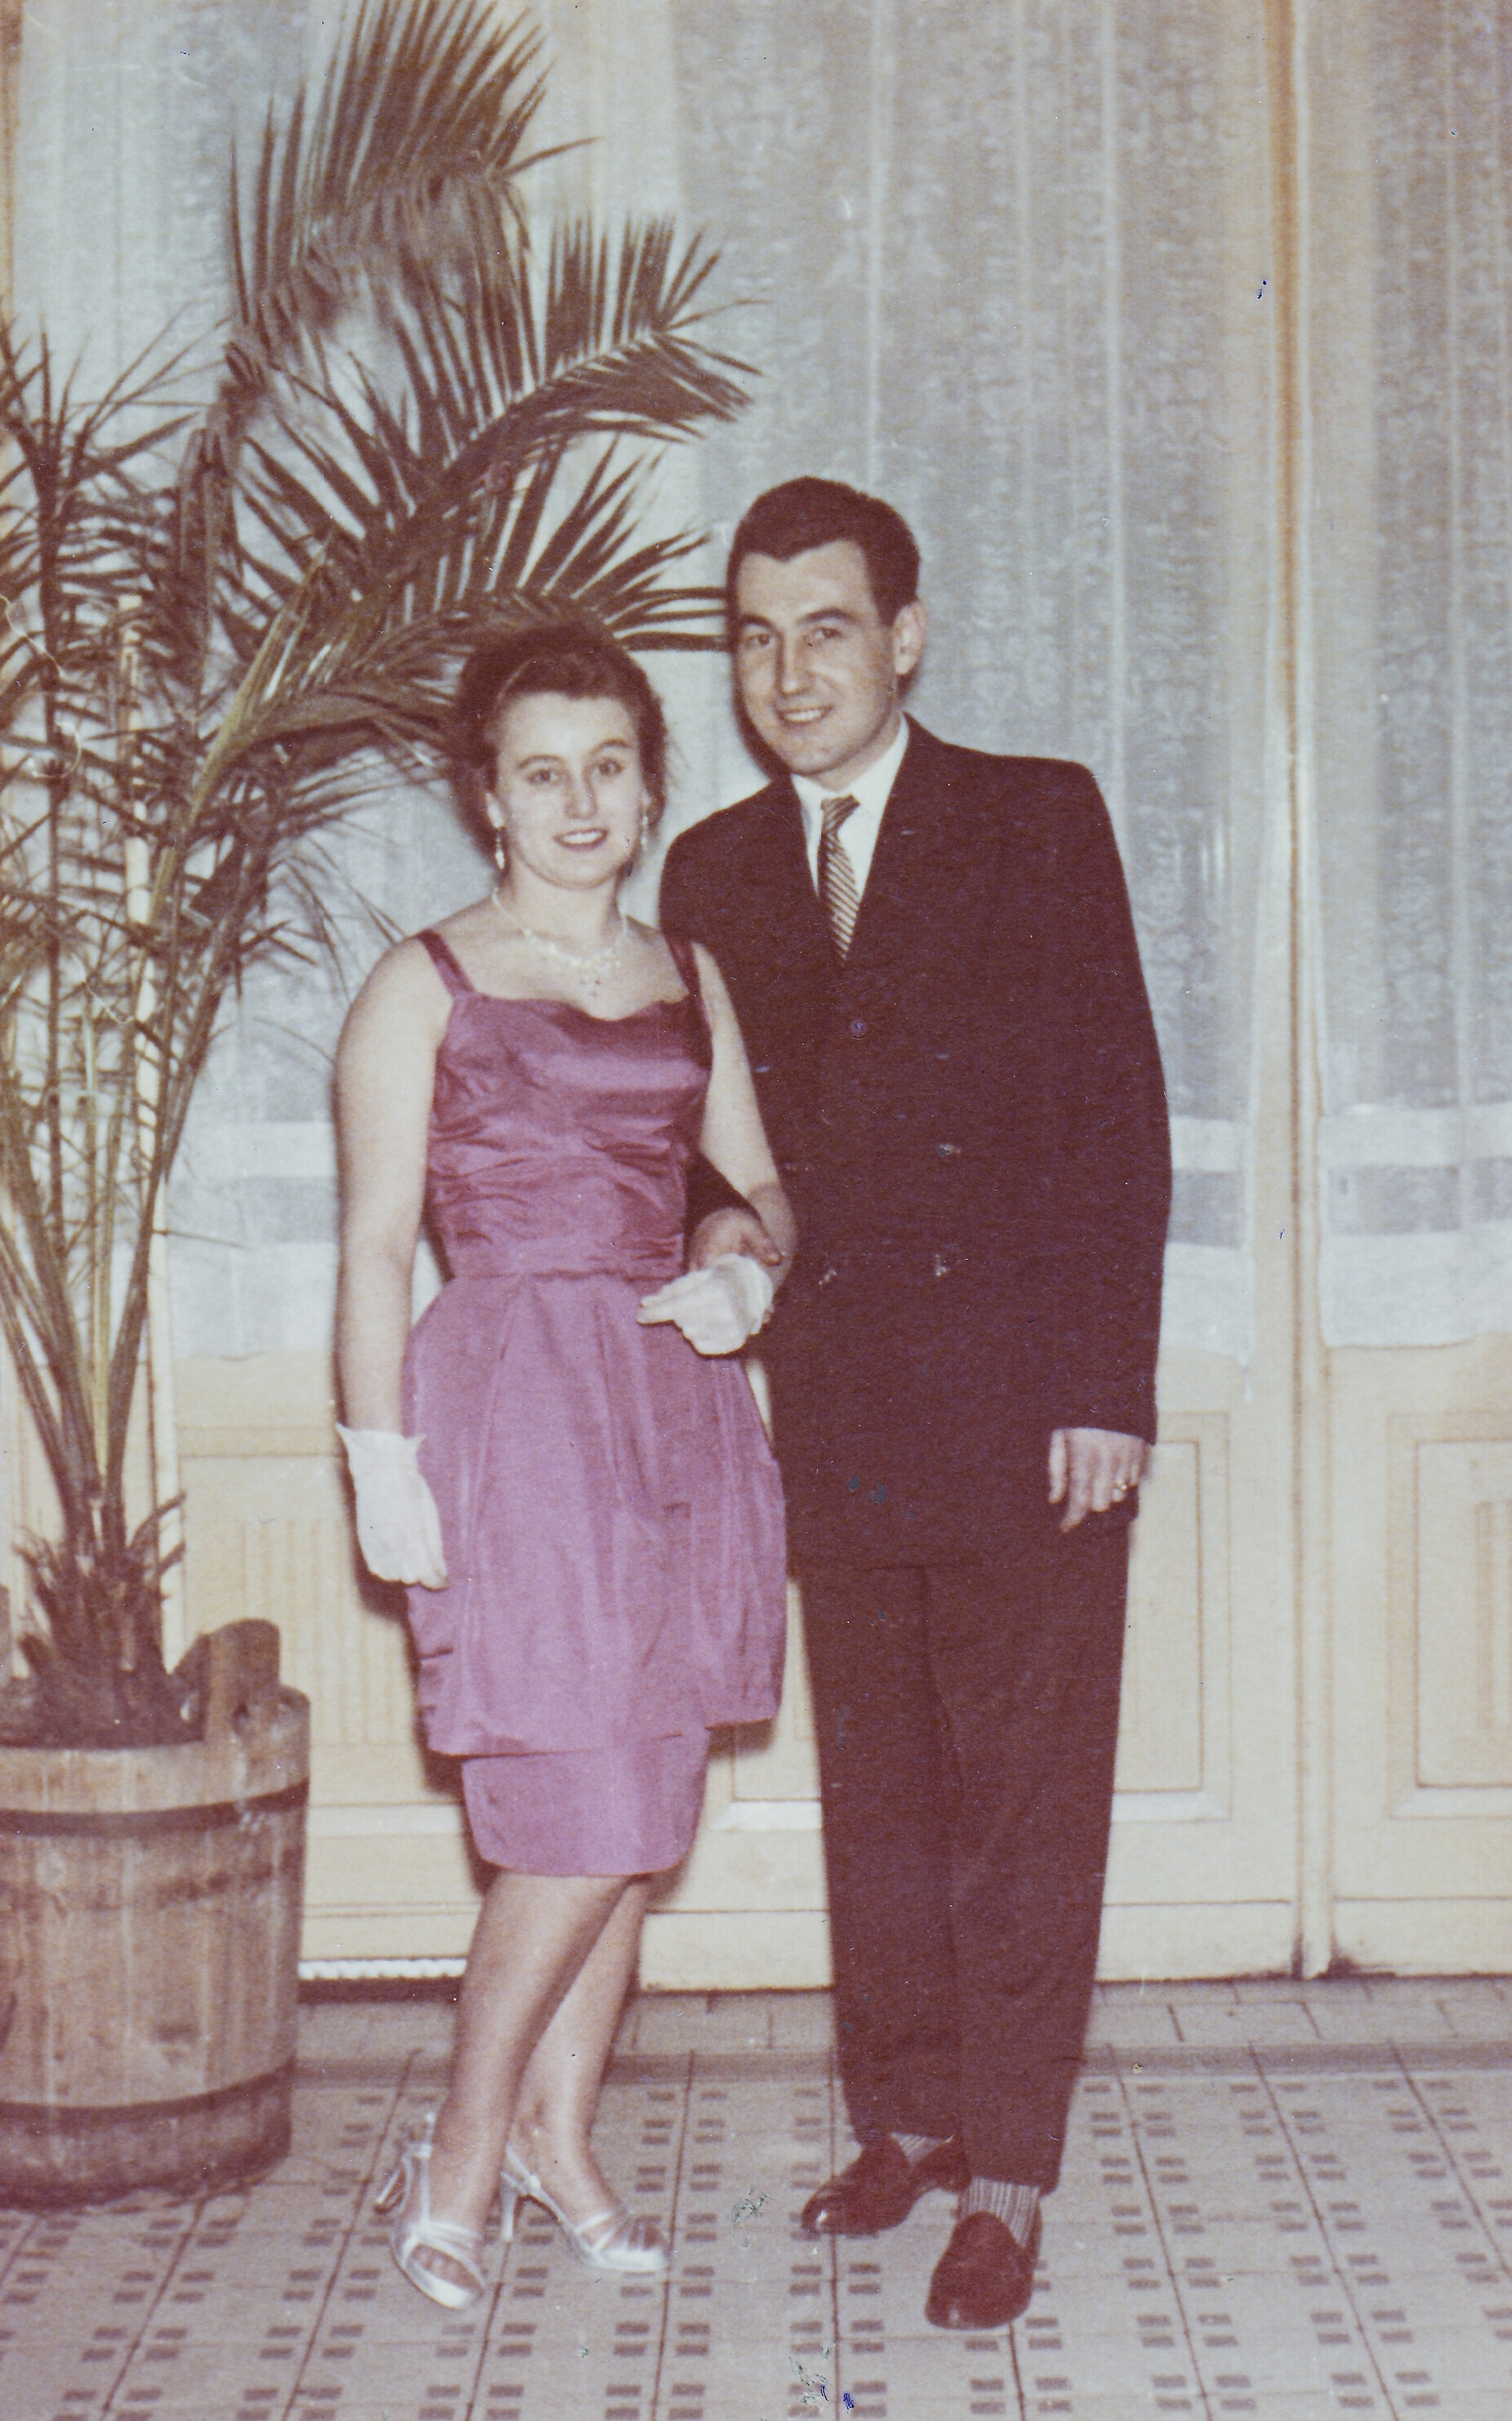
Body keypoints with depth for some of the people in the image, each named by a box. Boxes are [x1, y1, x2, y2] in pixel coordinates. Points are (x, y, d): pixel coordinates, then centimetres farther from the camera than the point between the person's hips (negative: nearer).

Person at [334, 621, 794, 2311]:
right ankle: (461, 2151, 8)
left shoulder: (690, 981, 14)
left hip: (678, 1408, 5)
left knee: (635, 1814, 7)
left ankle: (557, 2135, 22)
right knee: (583, 1818, -10)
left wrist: (755, 1272, -3)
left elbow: (762, 1179, 19)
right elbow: (375, 1245, -3)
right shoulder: (424, 986, 1)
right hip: (511, 1405, -5)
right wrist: (382, 1462, -9)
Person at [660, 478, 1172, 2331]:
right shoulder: (715, 871, 11)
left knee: (1024, 1797, 1)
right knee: (873, 1791, 12)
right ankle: (903, 2116, 27)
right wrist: (724, 1225, 0)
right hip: (836, 1401, 4)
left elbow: (1121, 1110, -5)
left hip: (1022, 1401, -4)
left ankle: (1007, 2176, 10)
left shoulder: (1039, 822, -1)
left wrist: (1107, 1386, -11)